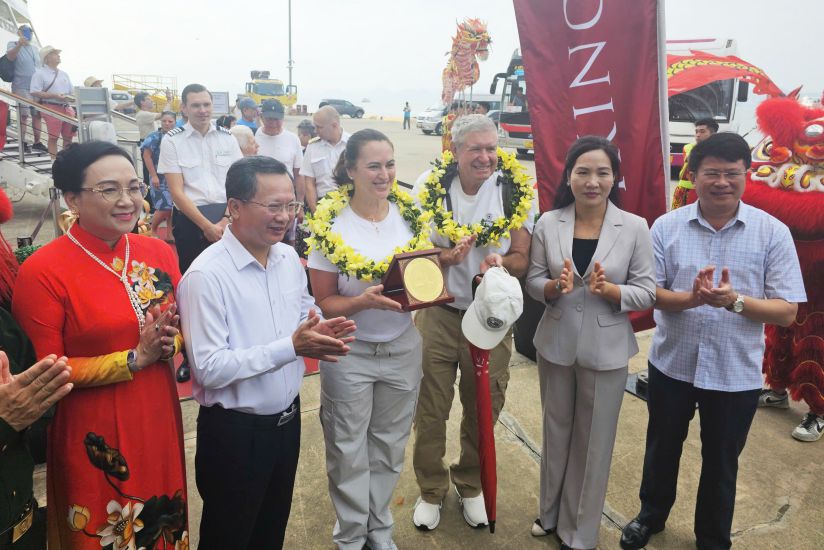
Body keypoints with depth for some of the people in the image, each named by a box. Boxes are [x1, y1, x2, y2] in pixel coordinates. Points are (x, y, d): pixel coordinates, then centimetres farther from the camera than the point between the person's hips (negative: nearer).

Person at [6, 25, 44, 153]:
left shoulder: (36, 49, 17)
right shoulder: (13, 44, 3)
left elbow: (42, 66, 22)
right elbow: (10, 57, -18)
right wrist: (19, 45, -33)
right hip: (22, 87, -5)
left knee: (37, 114, 4)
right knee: (23, 115, -8)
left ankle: (36, 142, 10)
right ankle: (22, 142, -4)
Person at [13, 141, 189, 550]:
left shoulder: (158, 252, -2)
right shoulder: (43, 271, -17)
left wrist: (168, 343, -12)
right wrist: (136, 358, -20)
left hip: (158, 419, 5)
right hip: (93, 436, -4)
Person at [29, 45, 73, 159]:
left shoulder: (64, 74, 20)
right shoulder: (40, 73, -1)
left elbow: (72, 92, 22)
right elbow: (35, 92, -10)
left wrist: (70, 98, -2)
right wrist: (54, 96, -17)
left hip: (66, 107, 6)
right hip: (51, 107, -6)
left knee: (68, 136, 6)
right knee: (53, 137, -5)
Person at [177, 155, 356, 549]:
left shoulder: (289, 258, 0)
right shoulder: (206, 276, -24)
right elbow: (209, 369, -26)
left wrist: (319, 332, -11)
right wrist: (292, 347, -29)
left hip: (287, 418, 6)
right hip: (234, 432, -6)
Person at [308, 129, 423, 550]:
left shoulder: (409, 215, -2)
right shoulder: (333, 224, -12)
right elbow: (324, 301, -9)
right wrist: (365, 301, -27)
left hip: (401, 350, 3)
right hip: (349, 354, -3)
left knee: (388, 448, 17)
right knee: (350, 453, 11)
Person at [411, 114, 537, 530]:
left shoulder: (517, 191, -6)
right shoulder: (429, 185, -7)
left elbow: (521, 258, -3)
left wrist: (501, 262, -26)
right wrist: (446, 256, -24)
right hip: (438, 313, 0)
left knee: (483, 409, 15)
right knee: (430, 410, 10)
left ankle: (471, 484, 41)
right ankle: (431, 488, 35)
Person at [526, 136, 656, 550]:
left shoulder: (635, 227, -9)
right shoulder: (548, 224, -4)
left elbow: (647, 292, -7)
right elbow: (533, 281, 0)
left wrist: (609, 290, -25)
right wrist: (556, 286, -21)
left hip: (606, 349, -2)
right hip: (556, 344, 2)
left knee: (593, 441, 11)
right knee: (556, 431, 19)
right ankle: (550, 512, 42)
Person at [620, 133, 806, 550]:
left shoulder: (773, 232, -9)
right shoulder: (666, 226, -7)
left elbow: (787, 312, -10)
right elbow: (647, 293, -8)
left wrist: (734, 300, -28)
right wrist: (692, 298, -27)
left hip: (736, 373, -1)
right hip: (672, 364, 1)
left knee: (721, 462, 18)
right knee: (662, 449, 21)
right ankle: (651, 514, 48)